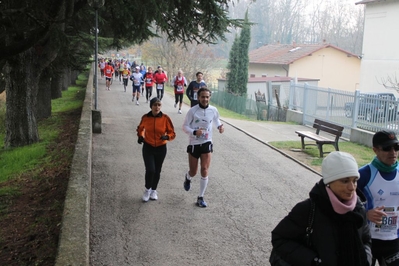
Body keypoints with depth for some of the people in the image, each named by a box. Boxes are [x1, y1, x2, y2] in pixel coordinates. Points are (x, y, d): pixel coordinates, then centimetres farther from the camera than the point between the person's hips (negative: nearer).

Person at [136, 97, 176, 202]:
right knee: (150, 170, -14)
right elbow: (140, 128, 14)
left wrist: (167, 137, -25)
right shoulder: (145, 117, -7)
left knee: (157, 171, 13)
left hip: (161, 148, 1)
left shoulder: (165, 118, -11)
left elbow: (172, 133, -5)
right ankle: (147, 189, 13)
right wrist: (140, 136, -4)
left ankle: (154, 190, 37)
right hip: (148, 147, -1)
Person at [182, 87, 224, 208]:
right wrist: (194, 132, -27)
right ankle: (188, 178, 49)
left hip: (207, 143, 1)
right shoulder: (192, 111, -13)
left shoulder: (213, 110, -5)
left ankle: (201, 197, 8)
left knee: (204, 171, -7)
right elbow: (185, 126, -8)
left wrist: (219, 126, -5)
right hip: (194, 144, -1)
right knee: (193, 172, 10)